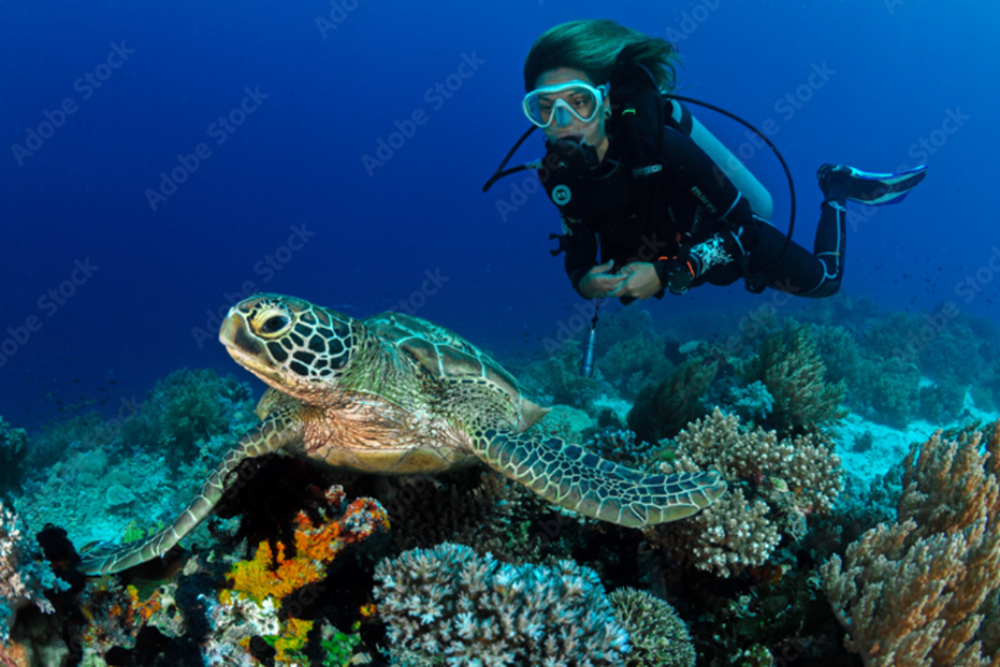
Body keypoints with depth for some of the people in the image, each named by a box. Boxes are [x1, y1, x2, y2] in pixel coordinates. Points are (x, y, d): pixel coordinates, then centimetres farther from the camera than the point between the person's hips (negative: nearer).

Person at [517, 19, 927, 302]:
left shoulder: (659, 143, -39)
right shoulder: (556, 173, -25)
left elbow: (740, 223, -32)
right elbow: (579, 243, -10)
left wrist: (666, 273, -42)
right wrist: (583, 279, -33)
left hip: (735, 241, -4)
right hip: (679, 258, 5)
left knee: (824, 282, 14)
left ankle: (836, 188, 34)